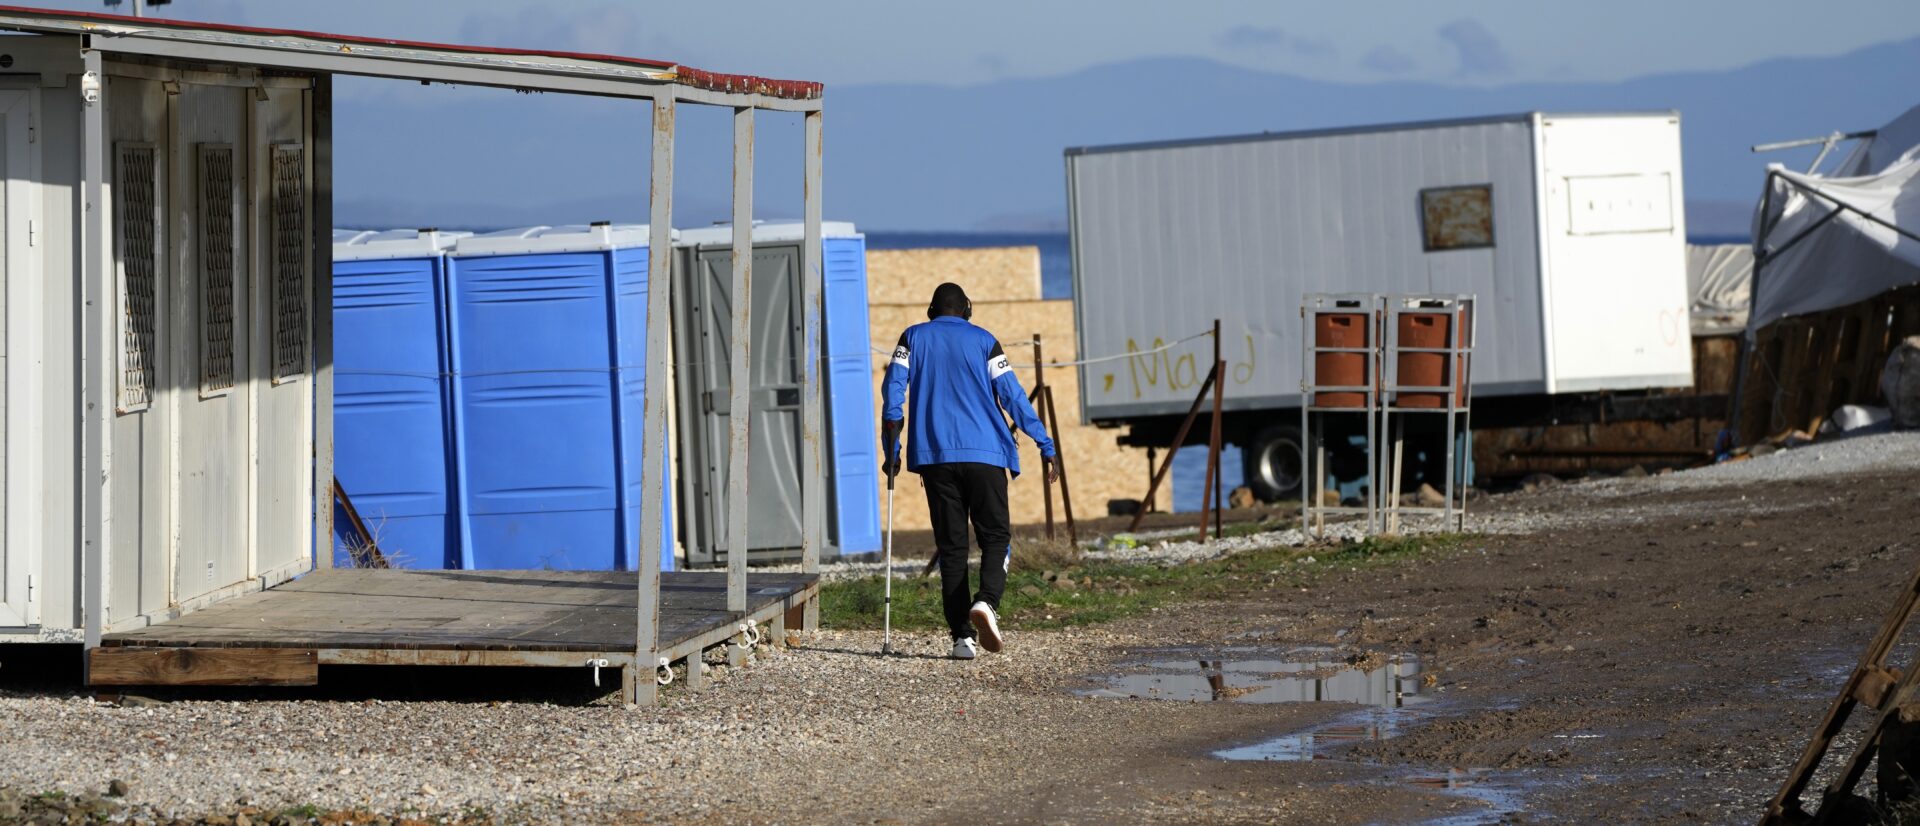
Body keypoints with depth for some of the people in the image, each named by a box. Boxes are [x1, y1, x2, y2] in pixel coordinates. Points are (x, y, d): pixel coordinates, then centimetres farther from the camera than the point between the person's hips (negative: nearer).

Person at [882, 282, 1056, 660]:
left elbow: (894, 391, 1)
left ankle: (962, 635, -4)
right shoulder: (983, 341, 7)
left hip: (934, 456, 2)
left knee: (951, 546, 4)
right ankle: (985, 601, -25)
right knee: (995, 537, 4)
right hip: (984, 454, -1)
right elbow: (1013, 396, 2)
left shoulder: (913, 338, 11)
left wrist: (891, 451, 4)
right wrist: (1045, 445, 4)